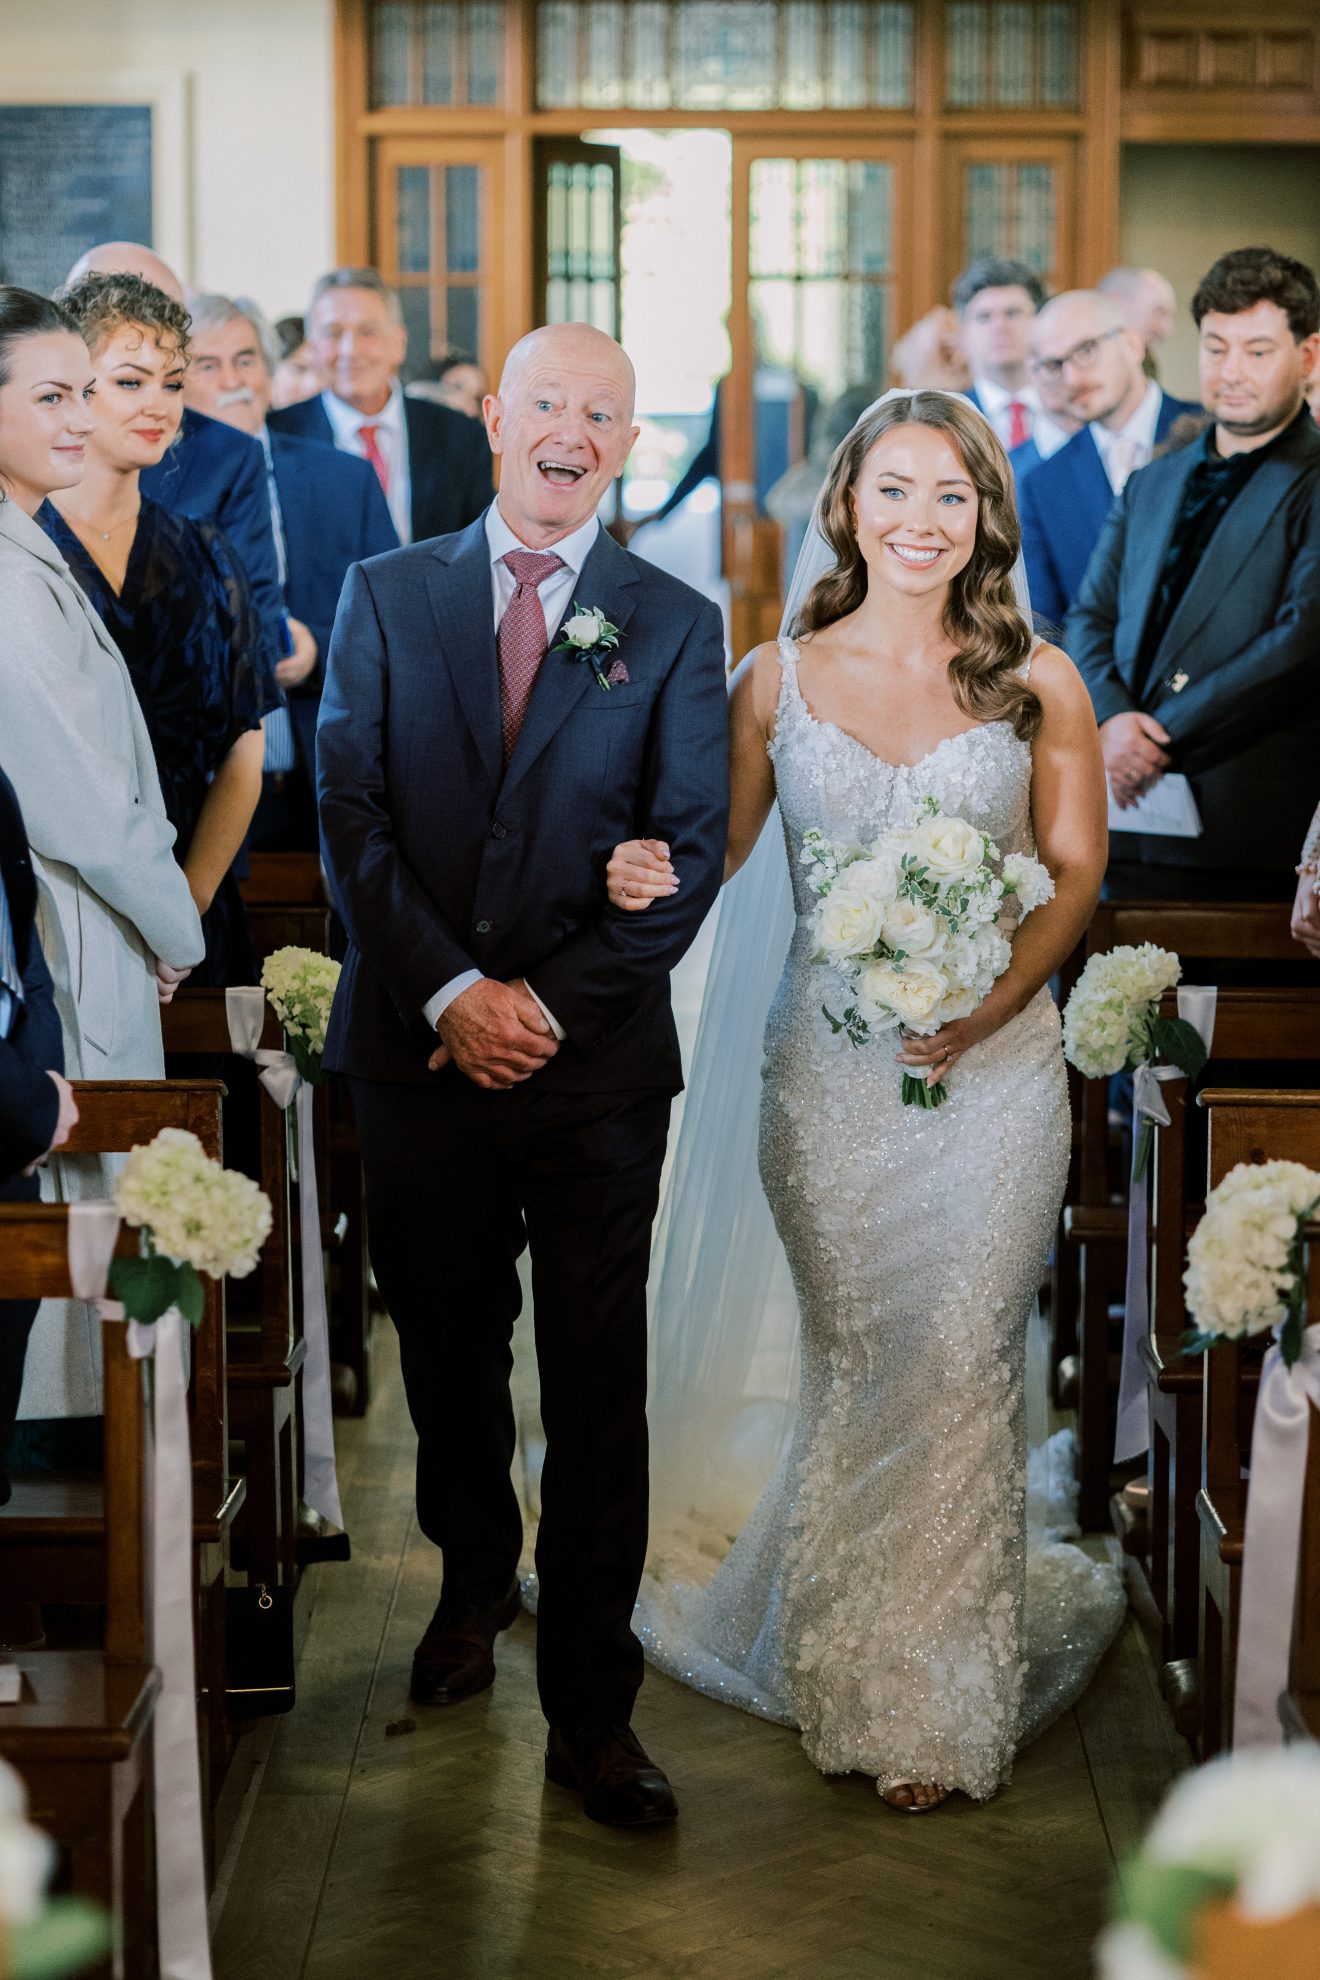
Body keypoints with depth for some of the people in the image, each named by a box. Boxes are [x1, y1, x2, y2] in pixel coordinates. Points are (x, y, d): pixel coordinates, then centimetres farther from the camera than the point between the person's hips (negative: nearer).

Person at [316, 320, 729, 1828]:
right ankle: (475, 1575, 41)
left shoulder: (674, 626, 4)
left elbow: (691, 852, -2)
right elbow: (351, 814, -1)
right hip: (417, 1049, 1)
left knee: (598, 1395, 1)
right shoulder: (385, 596, 6)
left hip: (597, 1064, -1)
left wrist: (551, 1001, -11)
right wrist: (452, 991, -12)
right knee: (445, 1353, 15)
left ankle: (590, 1711, 11)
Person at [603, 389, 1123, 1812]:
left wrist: (993, 1002, -14)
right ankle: (854, 1661, 27)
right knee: (855, 1360, 10)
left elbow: (1077, 871, 2)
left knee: (961, 1363, -2)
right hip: (828, 1068, 1)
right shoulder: (777, 678, 3)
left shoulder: (1039, 683, 1)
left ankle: (940, 1698, 12)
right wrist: (641, 878, -19)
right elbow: (711, 853, 4)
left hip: (993, 1067, -1)